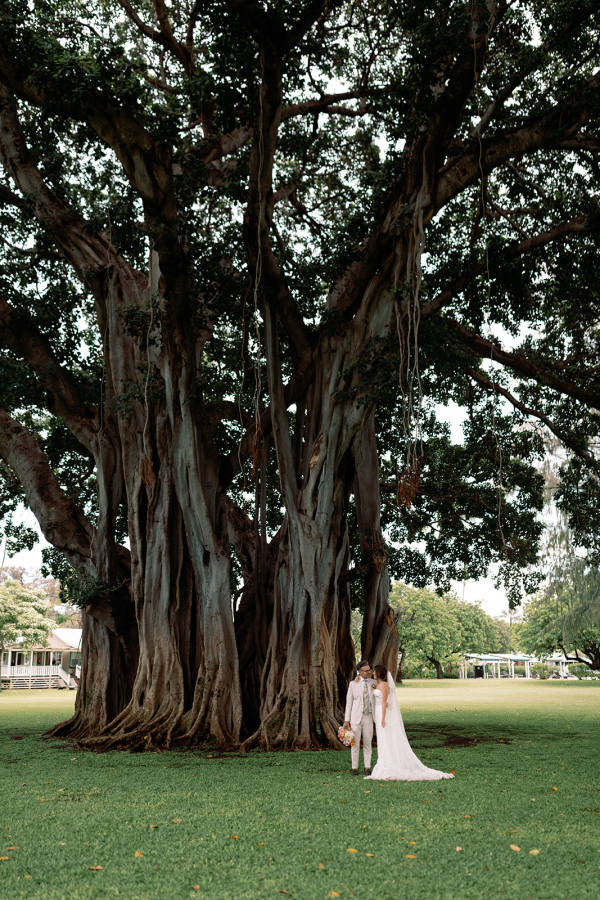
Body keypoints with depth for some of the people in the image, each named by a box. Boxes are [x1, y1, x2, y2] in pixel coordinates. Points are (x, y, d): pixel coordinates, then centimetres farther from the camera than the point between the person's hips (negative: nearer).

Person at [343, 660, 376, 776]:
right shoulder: (353, 684, -1)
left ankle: (367, 767, 13)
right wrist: (347, 720, -3)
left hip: (368, 717, 1)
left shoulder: (373, 683, 5)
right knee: (355, 743, 2)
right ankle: (354, 768, 9)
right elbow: (349, 702, 1)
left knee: (367, 743, 5)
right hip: (356, 717, -1)